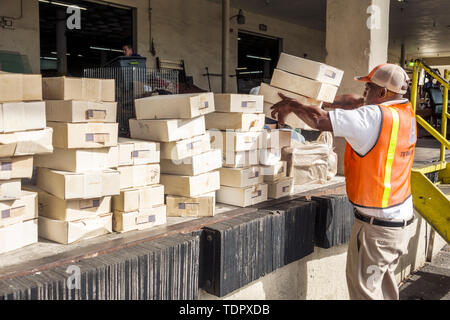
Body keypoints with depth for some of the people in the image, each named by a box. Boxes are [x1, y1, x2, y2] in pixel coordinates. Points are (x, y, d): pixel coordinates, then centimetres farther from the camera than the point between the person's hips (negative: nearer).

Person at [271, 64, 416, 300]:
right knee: (384, 279, 24)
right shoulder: (405, 111, 4)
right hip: (402, 218, 9)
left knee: (363, 286, 5)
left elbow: (321, 121, -26)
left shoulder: (374, 117, -24)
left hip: (376, 225, -9)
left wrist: (291, 105, -10)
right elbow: (355, 102, 17)